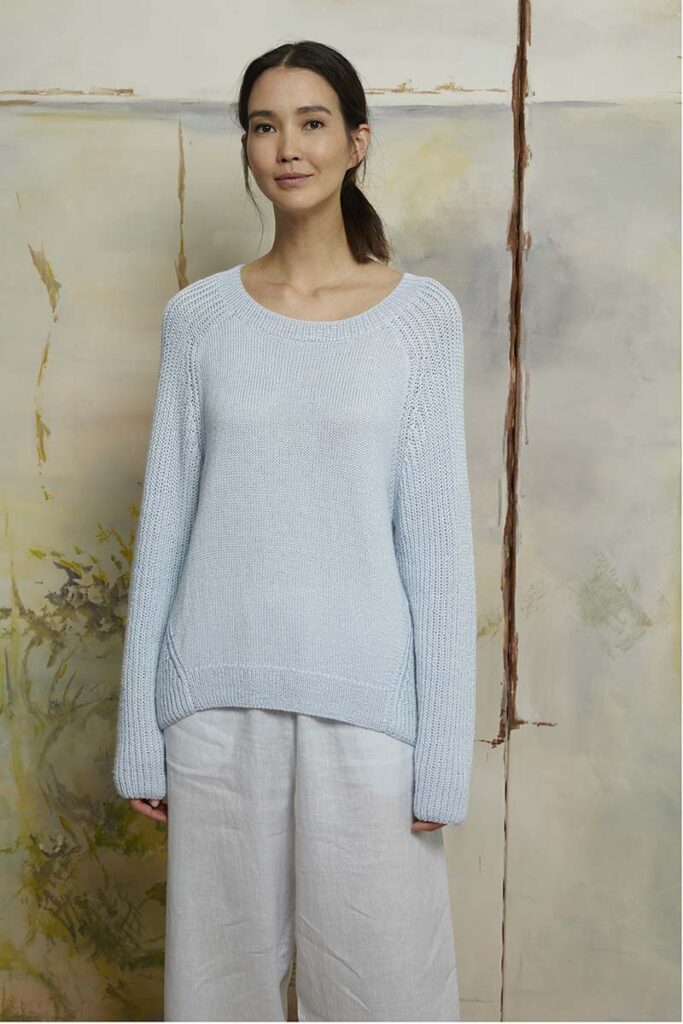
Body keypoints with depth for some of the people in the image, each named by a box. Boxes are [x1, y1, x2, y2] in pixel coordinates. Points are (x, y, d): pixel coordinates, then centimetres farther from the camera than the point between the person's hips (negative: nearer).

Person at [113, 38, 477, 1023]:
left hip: (362, 694, -1)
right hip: (218, 694, 2)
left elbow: (436, 533, -3)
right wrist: (140, 730, 4)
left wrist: (443, 751, -6)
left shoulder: (422, 312, 0)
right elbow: (165, 519, 5)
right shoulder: (199, 314, 5)